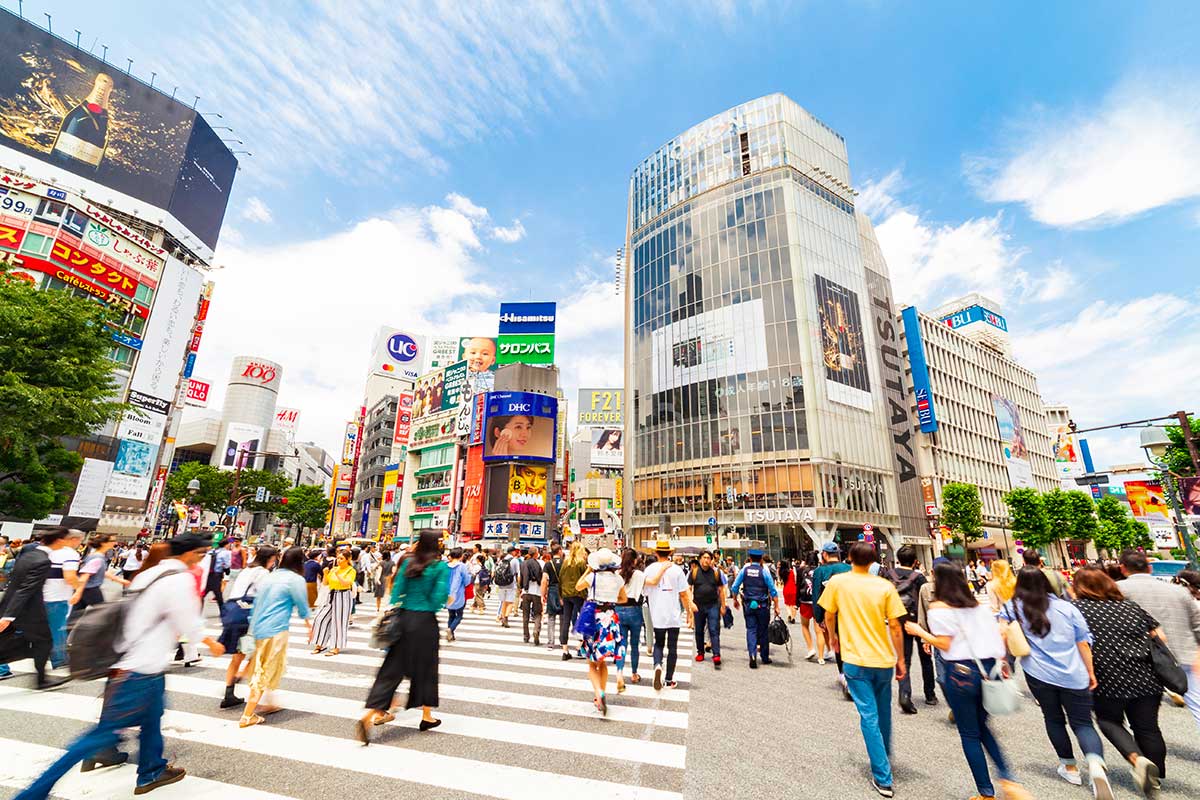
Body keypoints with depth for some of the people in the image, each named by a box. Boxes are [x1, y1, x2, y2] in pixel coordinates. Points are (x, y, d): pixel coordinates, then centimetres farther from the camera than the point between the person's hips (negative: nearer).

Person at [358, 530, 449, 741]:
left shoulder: (408, 562, 2)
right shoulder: (441, 566, -11)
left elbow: (397, 590, 1)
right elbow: (440, 597, -15)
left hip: (404, 618, 4)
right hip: (425, 621, -3)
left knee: (392, 668, 12)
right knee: (426, 668, 13)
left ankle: (369, 715, 2)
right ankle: (427, 716, 28)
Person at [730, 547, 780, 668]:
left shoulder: (745, 569, -1)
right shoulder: (764, 571, -7)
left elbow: (734, 587, 3)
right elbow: (773, 591, -8)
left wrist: (735, 600, 17)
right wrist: (776, 607, -1)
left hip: (748, 605, 1)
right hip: (763, 605, -1)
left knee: (751, 630, 4)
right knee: (763, 630, 12)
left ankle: (753, 655, -12)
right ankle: (765, 657, 24)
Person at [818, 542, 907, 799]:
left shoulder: (837, 582, -9)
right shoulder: (885, 586, -8)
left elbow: (829, 616, 0)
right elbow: (895, 627, -5)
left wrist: (833, 638, 19)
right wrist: (900, 659, 7)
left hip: (856, 660, -3)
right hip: (884, 659, 3)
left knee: (869, 717, 6)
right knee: (883, 713, 24)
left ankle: (883, 779, 8)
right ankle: (886, 758, 43)